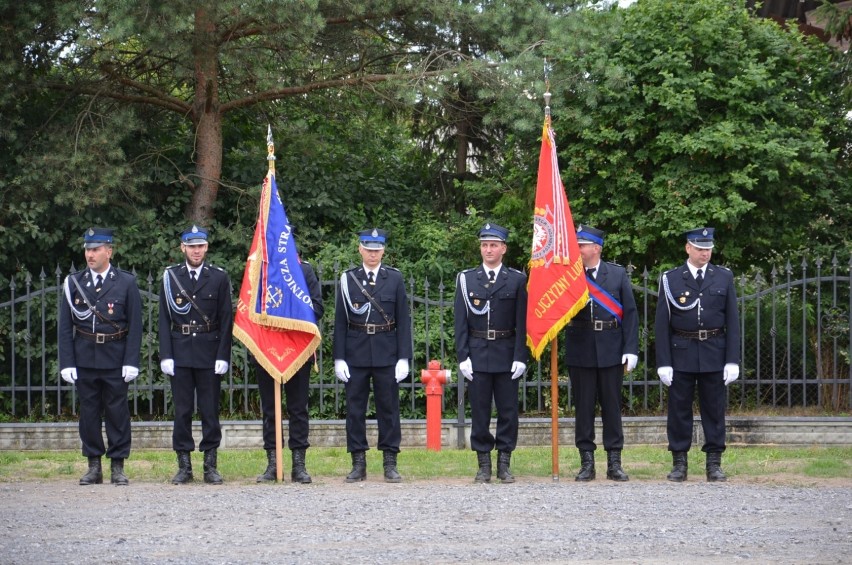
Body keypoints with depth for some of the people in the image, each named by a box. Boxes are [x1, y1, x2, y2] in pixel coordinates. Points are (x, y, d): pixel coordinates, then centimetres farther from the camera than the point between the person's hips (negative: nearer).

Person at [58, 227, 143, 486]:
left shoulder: (126, 283, 1)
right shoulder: (73, 283, 5)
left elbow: (135, 326, -1)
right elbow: (65, 327, 4)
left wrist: (131, 362, -8)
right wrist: (66, 363, -4)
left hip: (115, 360, -2)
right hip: (84, 359, 2)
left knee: (117, 412, 1)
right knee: (89, 412, 5)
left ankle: (118, 466, 8)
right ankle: (94, 466, 13)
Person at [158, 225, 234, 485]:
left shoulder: (219, 278, 3)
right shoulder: (170, 276, 5)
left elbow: (226, 319, 2)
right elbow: (164, 319, 4)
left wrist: (223, 356, -6)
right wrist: (166, 355, -4)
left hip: (209, 353, -1)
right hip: (180, 353, 1)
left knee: (210, 410, 2)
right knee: (182, 410, 3)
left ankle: (210, 464, 8)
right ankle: (184, 465, 8)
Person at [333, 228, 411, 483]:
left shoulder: (395, 279, 3)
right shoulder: (348, 279, 4)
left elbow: (403, 320, 3)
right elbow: (340, 321, 4)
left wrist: (404, 358, -4)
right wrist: (339, 358, -3)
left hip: (386, 354, 0)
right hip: (356, 354, 1)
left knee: (388, 407, 2)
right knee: (355, 408, 3)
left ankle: (390, 463, 8)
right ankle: (358, 463, 9)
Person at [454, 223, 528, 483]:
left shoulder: (517, 280, 4)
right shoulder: (466, 279, 6)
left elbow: (522, 322, 1)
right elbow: (460, 322, 4)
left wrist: (520, 356, -6)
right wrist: (462, 356, -4)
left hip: (506, 355, 0)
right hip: (477, 354, 0)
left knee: (508, 410, 1)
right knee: (480, 411, 2)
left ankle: (504, 464, 9)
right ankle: (484, 465, 9)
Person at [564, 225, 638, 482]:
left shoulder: (618, 274, 4)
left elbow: (630, 313, 2)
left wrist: (630, 350, -5)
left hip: (611, 350, 0)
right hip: (580, 351, 0)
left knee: (612, 406, 5)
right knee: (583, 406, 4)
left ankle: (614, 462, 10)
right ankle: (587, 462, 10)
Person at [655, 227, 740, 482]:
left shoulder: (724, 278, 5)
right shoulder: (671, 279, 1)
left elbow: (732, 321, 4)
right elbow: (662, 324, 0)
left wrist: (732, 360, -3)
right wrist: (663, 363, -7)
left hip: (714, 353, 1)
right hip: (681, 355, -1)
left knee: (714, 409, 4)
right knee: (679, 410, 2)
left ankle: (714, 463, 10)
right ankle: (679, 463, 9)